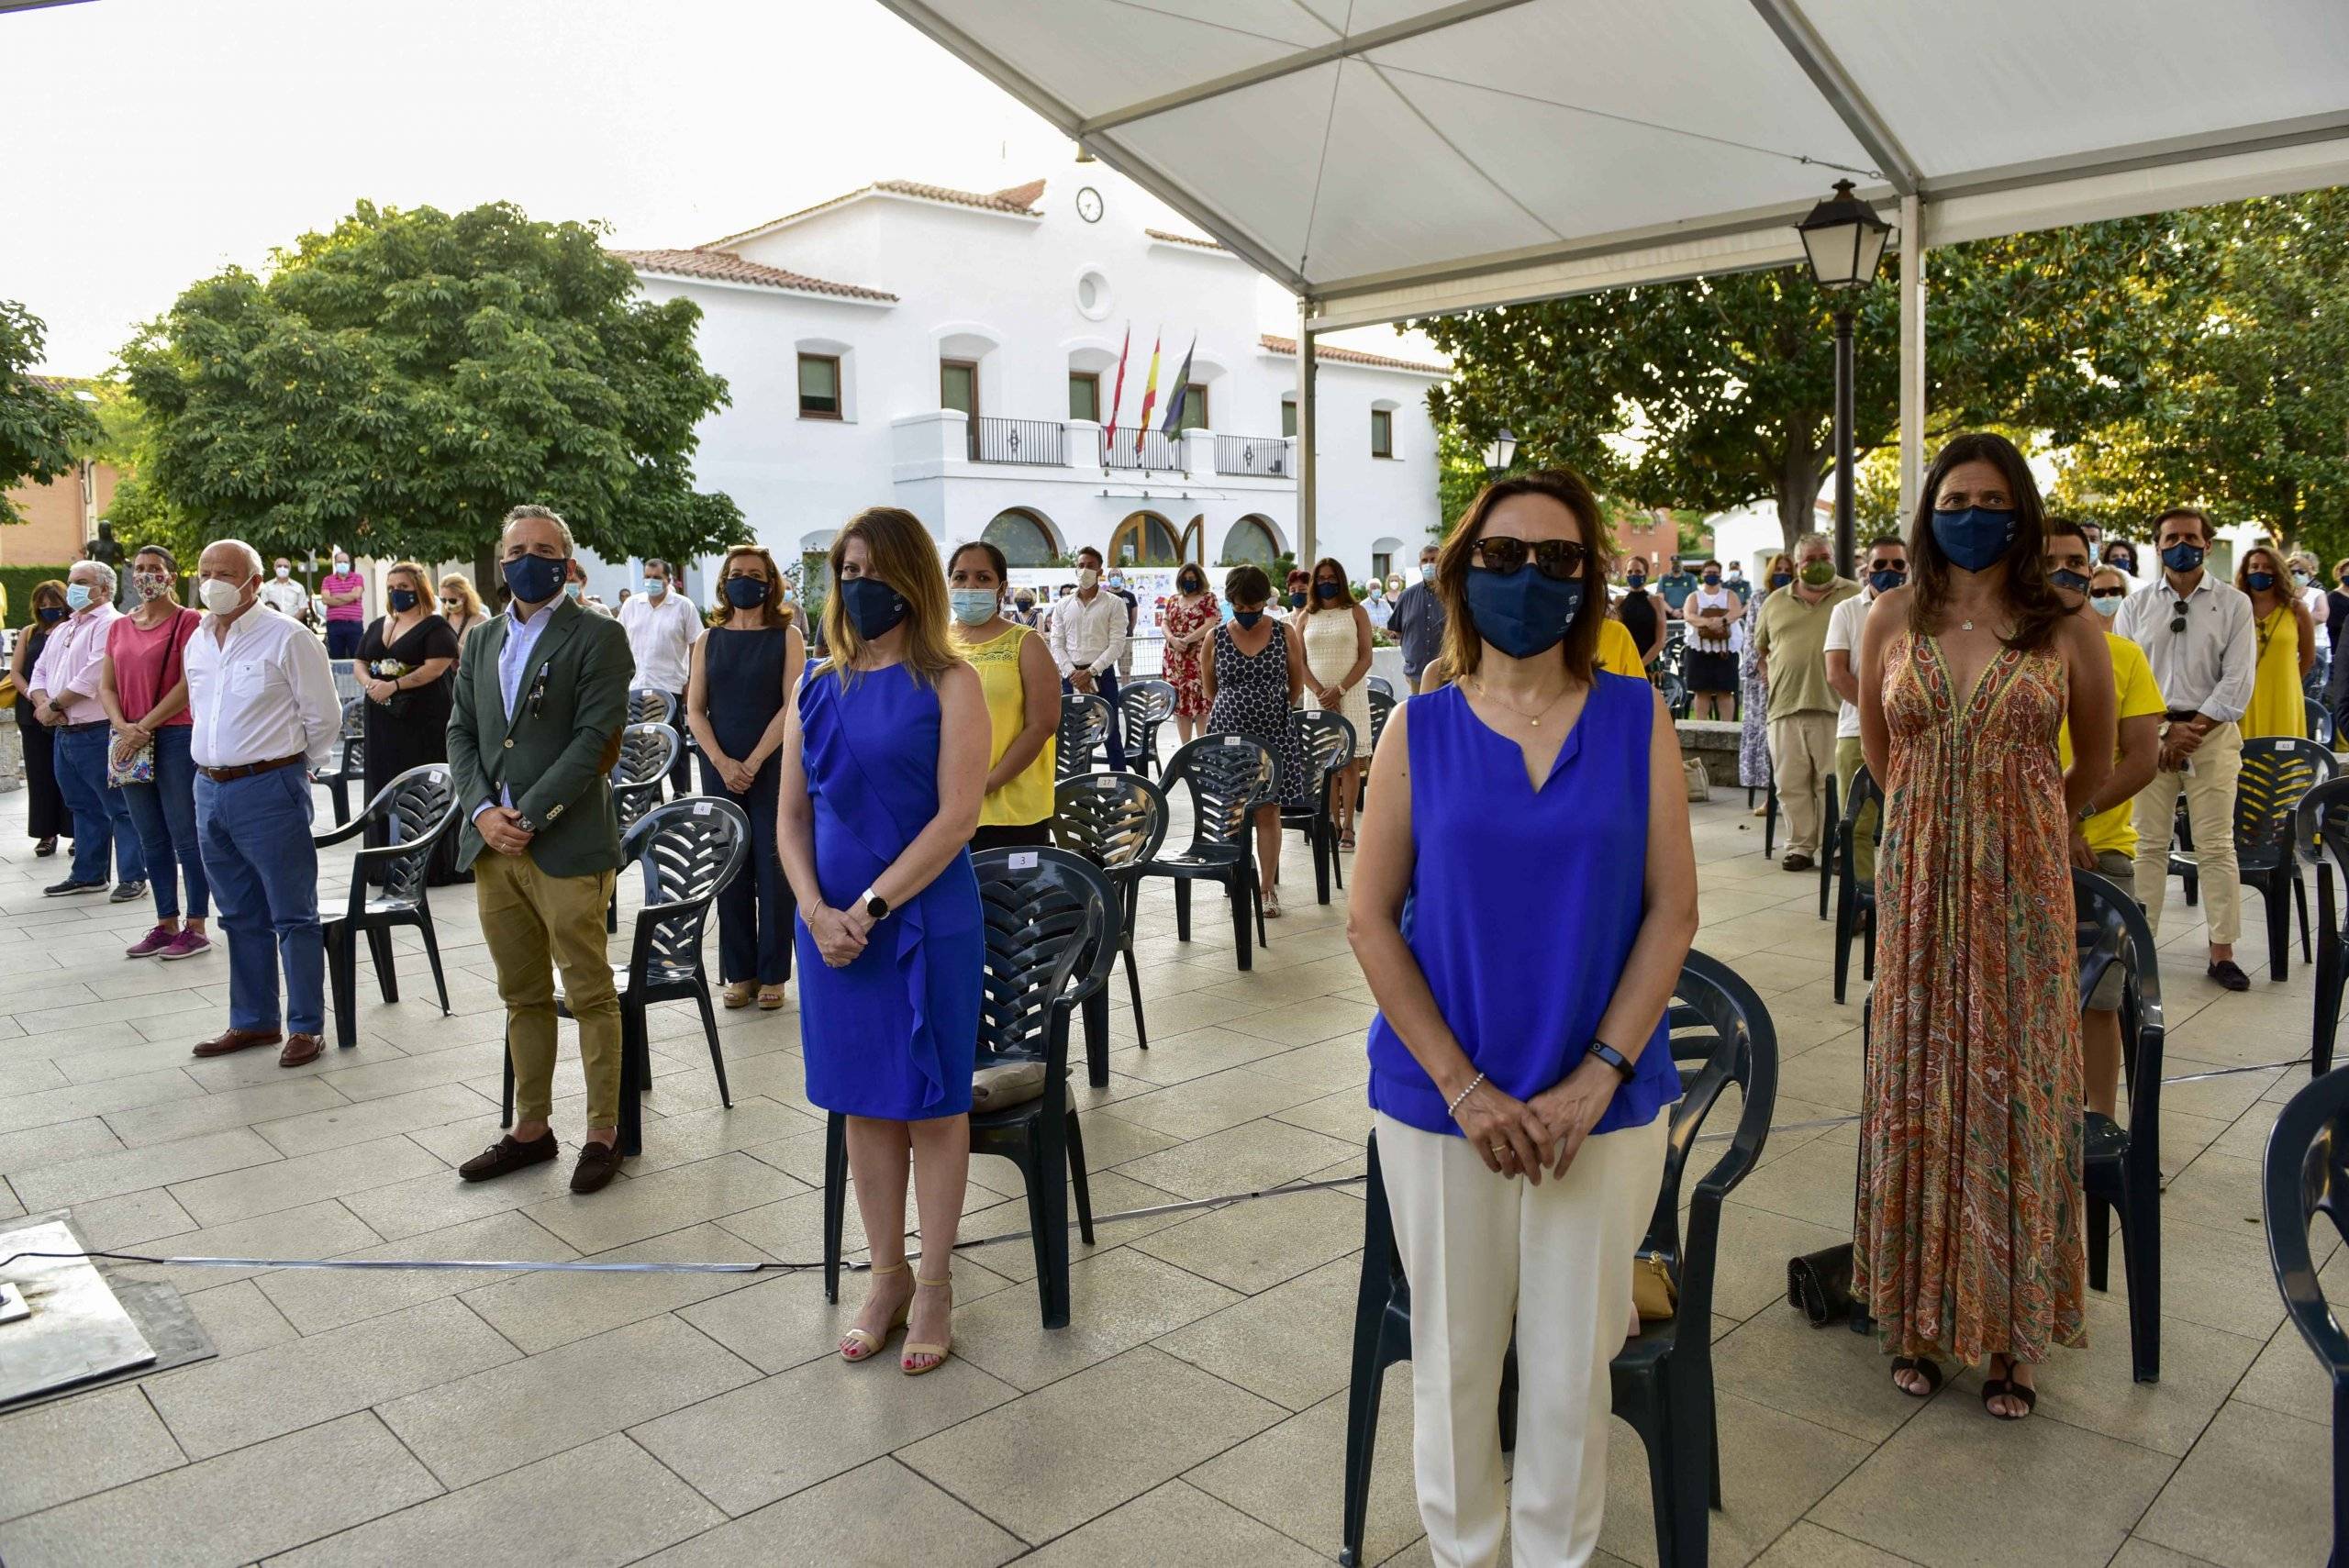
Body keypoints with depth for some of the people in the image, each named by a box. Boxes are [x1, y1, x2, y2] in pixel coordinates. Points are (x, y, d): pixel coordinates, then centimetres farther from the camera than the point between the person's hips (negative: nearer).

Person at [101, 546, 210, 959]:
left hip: (176, 738, -6)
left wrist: (144, 728, -14)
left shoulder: (188, 621, -5)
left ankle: (195, 928, 5)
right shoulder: (120, 627, 14)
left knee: (185, 837, -2)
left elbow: (188, 685, -12)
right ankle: (166, 924, 19)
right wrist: (123, 727, -6)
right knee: (152, 839, 11)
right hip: (131, 746, 7)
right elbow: (106, 685, 11)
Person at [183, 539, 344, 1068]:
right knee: (240, 917, 15)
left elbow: (324, 717, -5)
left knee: (292, 916, 0)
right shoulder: (197, 641, 12)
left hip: (268, 791, -7)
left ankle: (306, 1026, 8)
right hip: (210, 788, 7)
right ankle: (254, 1020, 26)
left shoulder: (286, 638, -10)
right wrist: (216, 767, 18)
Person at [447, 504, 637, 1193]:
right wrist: (483, 811, -4)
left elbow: (596, 740, -11)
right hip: (492, 845, 6)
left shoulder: (597, 637, -4)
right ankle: (531, 1130, 25)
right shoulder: (482, 640, 16)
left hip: (567, 846, -6)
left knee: (590, 994, 2)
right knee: (522, 995, 14)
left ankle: (603, 1133, 13)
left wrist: (529, 815, -15)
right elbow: (461, 732, 13)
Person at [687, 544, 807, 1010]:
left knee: (773, 871, 0)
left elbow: (792, 706, -7)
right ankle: (739, 972, 14)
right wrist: (723, 763, -9)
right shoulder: (709, 640, 9)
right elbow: (694, 709, 5)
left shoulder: (787, 636, 1)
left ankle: (773, 973, 9)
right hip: (720, 769, 3)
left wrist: (752, 763, -12)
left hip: (773, 768, -3)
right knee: (730, 871, 5)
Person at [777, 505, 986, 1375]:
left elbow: (957, 815, -14)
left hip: (926, 921, -4)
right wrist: (818, 911, -9)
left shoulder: (948, 683, -6)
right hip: (835, 925, 5)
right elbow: (793, 815, 7)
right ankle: (886, 1277, 28)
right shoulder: (819, 687, 8)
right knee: (863, 1105, 13)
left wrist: (873, 905, -16)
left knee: (932, 1103, 7)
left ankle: (934, 1286, 21)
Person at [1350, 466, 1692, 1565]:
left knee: (1571, 1368, 11)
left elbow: (1671, 911, -2)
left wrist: (1597, 1079, -11)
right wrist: (1465, 1086, -10)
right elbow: (1371, 919, -3)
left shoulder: (1638, 719, -1)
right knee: (1453, 1360, 13)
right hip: (1438, 1102, 0)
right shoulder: (1419, 729, -2)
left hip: (1604, 1106, 0)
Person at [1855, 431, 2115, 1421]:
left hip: (2024, 889, -1)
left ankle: (2011, 1332, 19)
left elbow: (2095, 764, 12)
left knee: (2017, 1095, 5)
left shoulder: (2066, 631, -2)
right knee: (1918, 1090, 6)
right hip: (1918, 883, 1)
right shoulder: (1895, 619, 2)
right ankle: (1920, 1318, 20)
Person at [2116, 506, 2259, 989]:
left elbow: (2238, 680, -1)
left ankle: (2222, 952, 4)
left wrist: (2191, 731, -9)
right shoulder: (2135, 605, 8)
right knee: (2150, 844, 3)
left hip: (2212, 732, -1)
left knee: (2216, 846, 0)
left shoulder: (2234, 604, 5)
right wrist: (2164, 731, -8)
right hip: (2148, 733, 1)